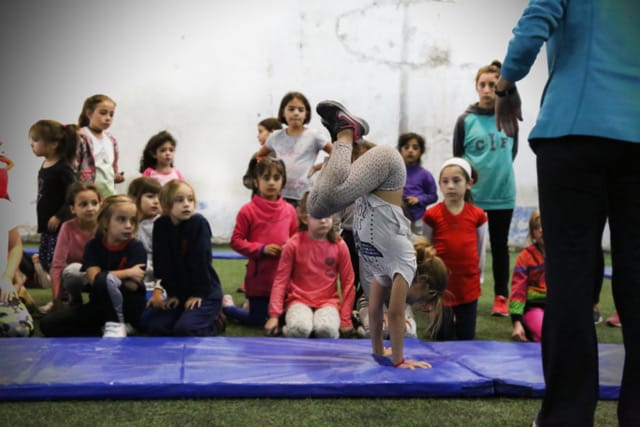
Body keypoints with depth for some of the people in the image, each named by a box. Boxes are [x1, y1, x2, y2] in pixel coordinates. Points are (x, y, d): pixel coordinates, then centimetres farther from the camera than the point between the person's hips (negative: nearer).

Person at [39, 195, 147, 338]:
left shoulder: (136, 248, -10)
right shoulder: (94, 246, -2)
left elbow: (132, 285, -19)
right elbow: (93, 278, -17)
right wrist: (127, 273, -20)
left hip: (129, 305, -4)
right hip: (100, 306, 5)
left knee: (104, 279, -35)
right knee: (48, 323, -11)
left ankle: (116, 325, -17)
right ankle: (103, 330, -14)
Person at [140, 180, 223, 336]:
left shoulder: (199, 223, -15)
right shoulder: (160, 225, -3)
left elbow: (200, 260, -16)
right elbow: (162, 262, -2)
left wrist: (198, 293, -15)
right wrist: (172, 293, -4)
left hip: (205, 293, -5)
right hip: (179, 292, 5)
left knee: (184, 329, -23)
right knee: (151, 324, -7)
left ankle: (214, 322, 7)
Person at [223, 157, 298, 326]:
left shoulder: (289, 210, 1)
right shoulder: (248, 210, -9)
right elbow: (236, 241, -8)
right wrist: (261, 249, -17)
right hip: (258, 276, -4)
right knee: (257, 320, 8)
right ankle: (227, 306, 35)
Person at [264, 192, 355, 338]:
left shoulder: (339, 245, -1)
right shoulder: (293, 245, -4)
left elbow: (347, 282, 4)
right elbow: (281, 279, -1)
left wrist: (345, 319, 3)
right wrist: (274, 315, -7)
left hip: (328, 301, 1)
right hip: (299, 300, -1)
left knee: (326, 329, -33)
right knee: (299, 329, -34)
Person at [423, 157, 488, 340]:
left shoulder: (478, 215, -1)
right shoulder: (432, 215, -6)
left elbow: (480, 250, 9)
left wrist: (478, 276, 12)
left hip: (469, 285, 1)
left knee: (467, 337, 9)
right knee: (443, 338, 5)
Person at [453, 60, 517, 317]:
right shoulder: (465, 120, -4)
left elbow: (512, 151, 11)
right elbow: (457, 159, 2)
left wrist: (500, 170, 7)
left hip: (503, 195, 1)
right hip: (472, 195, -1)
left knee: (500, 246, 10)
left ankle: (501, 297, 18)